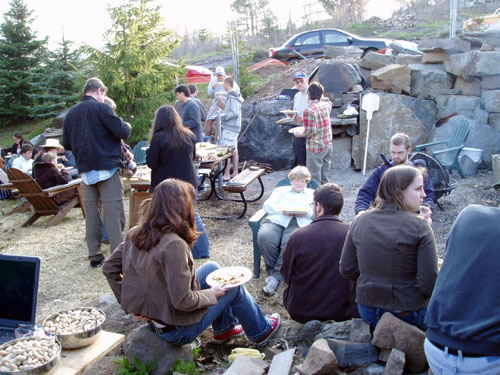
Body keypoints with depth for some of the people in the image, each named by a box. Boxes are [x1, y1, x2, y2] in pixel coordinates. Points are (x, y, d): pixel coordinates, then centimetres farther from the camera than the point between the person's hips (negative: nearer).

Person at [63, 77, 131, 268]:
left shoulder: (71, 113, 11)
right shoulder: (101, 108, -7)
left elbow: (66, 143, 15)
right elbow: (122, 132, -12)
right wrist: (127, 126, 10)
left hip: (85, 170, 6)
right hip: (106, 167, -6)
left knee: (91, 211, 10)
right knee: (114, 213, -4)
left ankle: (94, 255, 15)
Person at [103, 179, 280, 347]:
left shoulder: (135, 234, -7)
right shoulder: (173, 245, -31)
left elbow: (109, 268, 3)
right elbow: (183, 301, -30)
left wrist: (131, 304, 6)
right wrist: (212, 294, -12)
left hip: (151, 316, 8)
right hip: (176, 330, -8)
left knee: (211, 268, 20)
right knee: (234, 286, 11)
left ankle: (225, 327, 38)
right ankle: (262, 330, 37)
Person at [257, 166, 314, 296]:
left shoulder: (313, 194, 31)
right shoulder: (280, 190, 34)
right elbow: (267, 205, 17)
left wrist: (306, 213, -7)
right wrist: (282, 211, -3)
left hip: (300, 223, -1)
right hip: (276, 220, 2)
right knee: (264, 237, -33)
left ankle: (276, 277, -33)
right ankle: (273, 270, -17)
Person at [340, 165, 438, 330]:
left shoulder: (360, 220, -4)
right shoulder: (419, 226, -17)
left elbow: (346, 270, 0)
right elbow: (429, 284, -19)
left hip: (367, 311, 5)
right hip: (409, 314, -5)